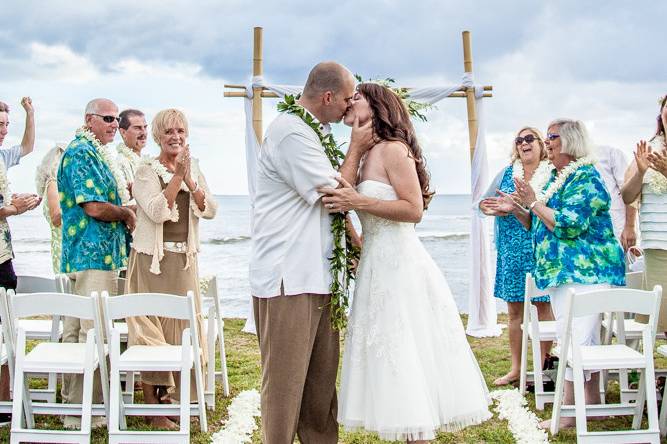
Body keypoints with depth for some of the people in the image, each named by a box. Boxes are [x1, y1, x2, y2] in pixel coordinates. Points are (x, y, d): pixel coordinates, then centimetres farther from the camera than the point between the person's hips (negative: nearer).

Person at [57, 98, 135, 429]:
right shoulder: (81, 153, -13)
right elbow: (95, 207, -20)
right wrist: (126, 214, -4)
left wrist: (126, 191, 7)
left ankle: (73, 399, 24)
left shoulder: (98, 153, 18)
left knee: (77, 330, 14)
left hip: (92, 255, 10)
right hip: (94, 254, -10)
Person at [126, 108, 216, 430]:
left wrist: (190, 181, -12)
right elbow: (157, 211, -19)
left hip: (184, 259, 5)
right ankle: (154, 409, 3)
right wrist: (177, 177, -19)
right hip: (152, 258, -5)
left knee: (182, 324, 10)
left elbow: (210, 210, 2)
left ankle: (171, 392, 27)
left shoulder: (194, 169, 11)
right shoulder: (146, 170, -5)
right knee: (152, 325, -4)